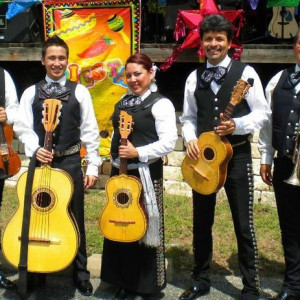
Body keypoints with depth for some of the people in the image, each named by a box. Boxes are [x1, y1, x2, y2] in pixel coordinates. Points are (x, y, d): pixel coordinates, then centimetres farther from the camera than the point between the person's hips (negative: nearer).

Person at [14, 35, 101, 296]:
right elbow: (23, 127, -1)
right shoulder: (31, 92, 5)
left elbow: (90, 131, 1)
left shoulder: (79, 92, 2)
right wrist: (35, 149, -20)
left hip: (70, 162, -1)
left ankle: (80, 272, 23)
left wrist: (93, 166, -2)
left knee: (75, 218, 8)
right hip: (40, 161, 1)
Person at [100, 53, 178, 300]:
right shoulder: (124, 102, 13)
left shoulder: (160, 103, -11)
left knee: (143, 228, 3)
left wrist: (138, 153, -24)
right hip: (120, 171, 8)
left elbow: (169, 142, -19)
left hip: (144, 174, -8)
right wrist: (115, 160, 15)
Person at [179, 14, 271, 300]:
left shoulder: (245, 73, -5)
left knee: (243, 224, 3)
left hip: (236, 155, -4)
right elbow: (188, 117, 11)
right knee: (201, 222, 13)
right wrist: (190, 139, -7)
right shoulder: (194, 77, 7)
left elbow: (262, 113, -6)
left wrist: (236, 125, -21)